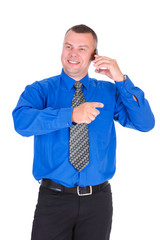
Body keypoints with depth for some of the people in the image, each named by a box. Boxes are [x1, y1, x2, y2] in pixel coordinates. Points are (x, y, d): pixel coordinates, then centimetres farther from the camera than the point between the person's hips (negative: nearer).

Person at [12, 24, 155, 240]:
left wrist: (121, 80, -14)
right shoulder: (40, 90, 0)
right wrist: (70, 115, -29)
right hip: (54, 198, -1)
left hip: (98, 198, 2)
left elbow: (145, 123, -6)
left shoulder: (110, 92, 5)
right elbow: (22, 121, -20)